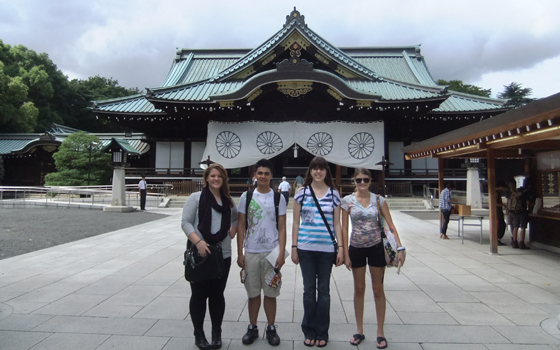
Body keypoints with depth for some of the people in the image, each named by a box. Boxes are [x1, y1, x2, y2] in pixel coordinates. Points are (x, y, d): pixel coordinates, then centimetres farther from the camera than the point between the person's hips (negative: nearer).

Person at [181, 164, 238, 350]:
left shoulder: (228, 201, 10)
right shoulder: (196, 197, -3)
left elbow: (236, 218, 26)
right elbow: (185, 222, -8)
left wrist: (232, 231, 7)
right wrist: (198, 241, -20)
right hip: (199, 254, -3)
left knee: (217, 294, 11)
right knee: (199, 294, 7)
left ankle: (217, 333, 27)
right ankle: (199, 334, 24)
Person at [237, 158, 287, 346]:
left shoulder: (278, 198, 0)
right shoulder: (246, 196, 2)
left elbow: (282, 228, 1)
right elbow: (241, 227, 3)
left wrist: (281, 253, -6)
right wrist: (240, 253, 0)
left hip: (271, 252, -1)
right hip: (251, 252, 1)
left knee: (270, 293, 8)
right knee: (253, 293, 11)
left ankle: (271, 328, 25)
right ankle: (252, 327, 28)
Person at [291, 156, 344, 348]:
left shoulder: (333, 194, 3)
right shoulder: (302, 192, 2)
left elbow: (337, 224, 5)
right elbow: (296, 222, 4)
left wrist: (340, 248, 0)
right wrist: (294, 247, 0)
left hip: (327, 248, 0)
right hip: (306, 247, 0)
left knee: (324, 290, 10)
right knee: (309, 289, 9)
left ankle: (322, 332, 25)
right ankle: (309, 331, 26)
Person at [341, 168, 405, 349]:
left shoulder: (378, 199, -4)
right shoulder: (347, 201, -5)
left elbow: (390, 225, -4)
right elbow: (344, 228, -3)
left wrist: (400, 248, -14)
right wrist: (345, 254, -5)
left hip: (376, 247, 0)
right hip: (356, 248, 0)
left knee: (378, 289, 10)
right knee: (359, 289, 12)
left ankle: (380, 332, 24)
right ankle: (359, 331, 26)